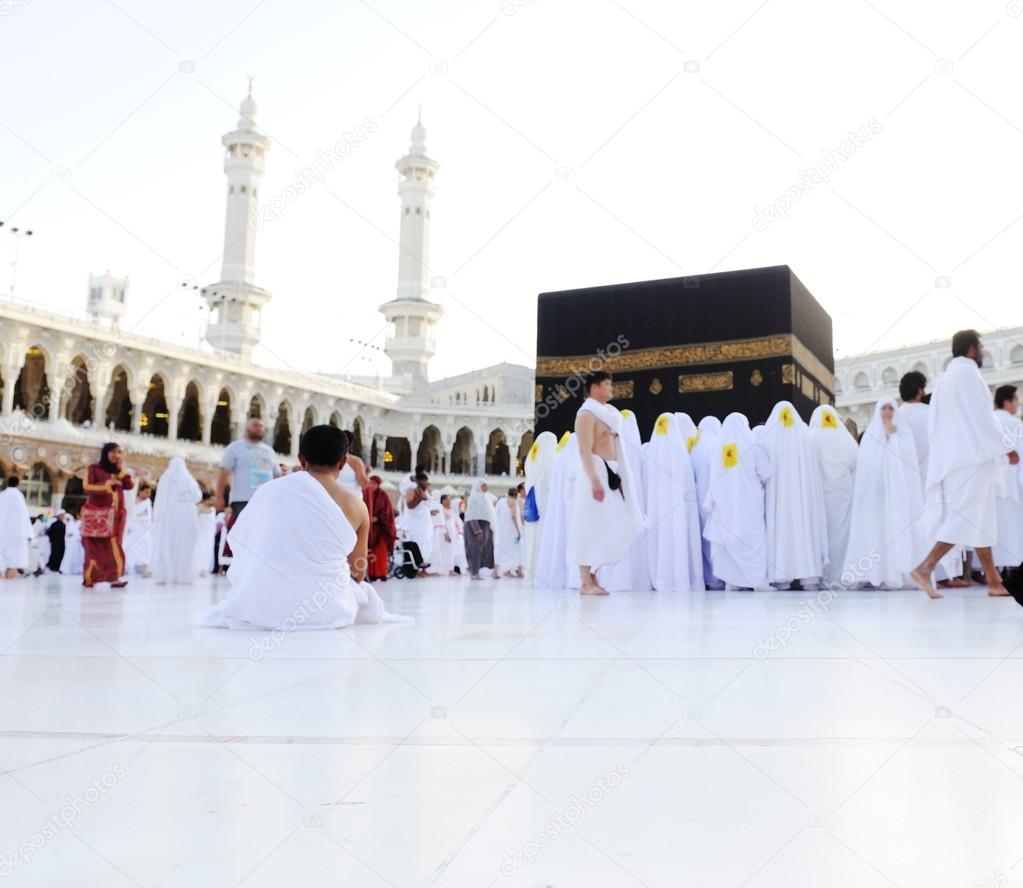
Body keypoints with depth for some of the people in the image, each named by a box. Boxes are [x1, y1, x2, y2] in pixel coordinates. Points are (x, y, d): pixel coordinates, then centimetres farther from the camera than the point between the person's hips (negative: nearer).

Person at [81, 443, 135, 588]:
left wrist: (122, 468, -2)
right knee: (96, 546, -5)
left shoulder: (119, 471, 16)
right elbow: (86, 487, -8)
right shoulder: (95, 468, 1)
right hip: (97, 513, -4)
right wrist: (107, 484, -17)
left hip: (115, 515, 4)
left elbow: (130, 485, 3)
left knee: (114, 546, -4)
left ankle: (115, 577, -10)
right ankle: (89, 577, 0)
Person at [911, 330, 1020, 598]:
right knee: (969, 516, -12)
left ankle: (994, 581, 9)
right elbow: (981, 415, -12)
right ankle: (926, 567, -22)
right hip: (972, 454, -9)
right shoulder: (967, 371, -6)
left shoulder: (944, 379, 20)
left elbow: (934, 423, 19)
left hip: (953, 455, 9)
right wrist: (1007, 447, -8)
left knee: (982, 518, 9)